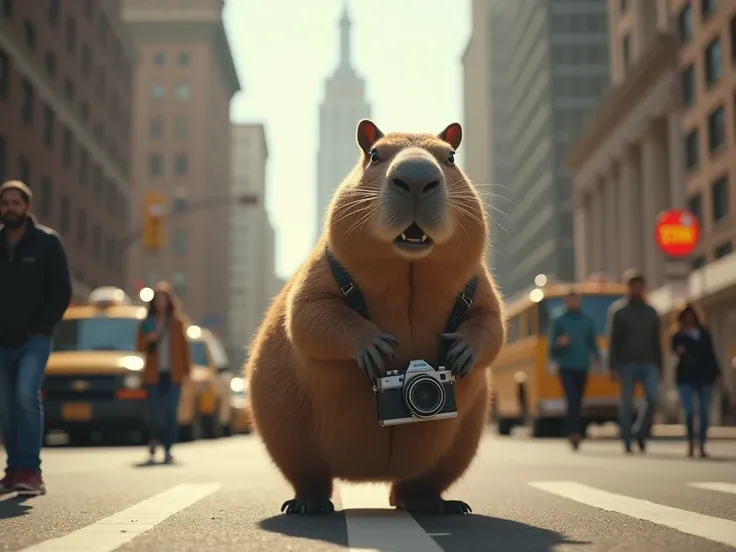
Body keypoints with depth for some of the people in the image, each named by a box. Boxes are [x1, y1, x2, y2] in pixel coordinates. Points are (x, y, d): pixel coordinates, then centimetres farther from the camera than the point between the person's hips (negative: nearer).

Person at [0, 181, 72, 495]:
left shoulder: (46, 242, -1)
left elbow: (62, 290, -3)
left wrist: (40, 327, -11)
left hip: (34, 340, -4)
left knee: (26, 396, -20)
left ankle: (30, 470, -17)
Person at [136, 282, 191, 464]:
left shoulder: (178, 322, 5)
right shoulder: (147, 323, 8)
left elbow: (184, 346, 5)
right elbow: (140, 347, 7)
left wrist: (187, 369, 0)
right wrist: (148, 339, -14)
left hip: (173, 374, -1)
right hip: (154, 374, 1)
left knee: (171, 413, -4)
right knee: (155, 412, -3)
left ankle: (168, 450, 2)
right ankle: (154, 439, 25)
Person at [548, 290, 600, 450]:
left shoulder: (587, 321, 10)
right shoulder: (558, 321, 4)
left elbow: (592, 344, 11)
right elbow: (552, 347, 3)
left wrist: (597, 356, -9)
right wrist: (559, 343, -19)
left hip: (582, 367, 3)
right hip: (566, 367, -3)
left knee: (578, 402, 7)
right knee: (572, 399, -17)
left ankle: (574, 433, 17)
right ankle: (574, 432, -25)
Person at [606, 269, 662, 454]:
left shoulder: (650, 312, 13)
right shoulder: (618, 310, 2)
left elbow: (657, 342, 15)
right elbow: (613, 341, -2)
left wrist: (659, 366, 10)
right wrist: (613, 367, -9)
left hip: (648, 364, 3)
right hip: (627, 364, -3)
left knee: (653, 398, -13)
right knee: (627, 404, 0)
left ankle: (641, 432, 7)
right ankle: (627, 443, 7)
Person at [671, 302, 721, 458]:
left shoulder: (703, 332, 12)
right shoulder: (678, 334, 6)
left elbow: (710, 353, 12)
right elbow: (676, 349, -10)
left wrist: (716, 373, 8)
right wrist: (679, 351, -33)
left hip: (704, 375, 2)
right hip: (685, 376, -2)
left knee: (704, 412, 0)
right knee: (689, 411, -9)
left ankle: (701, 445, 6)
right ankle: (691, 443, 5)